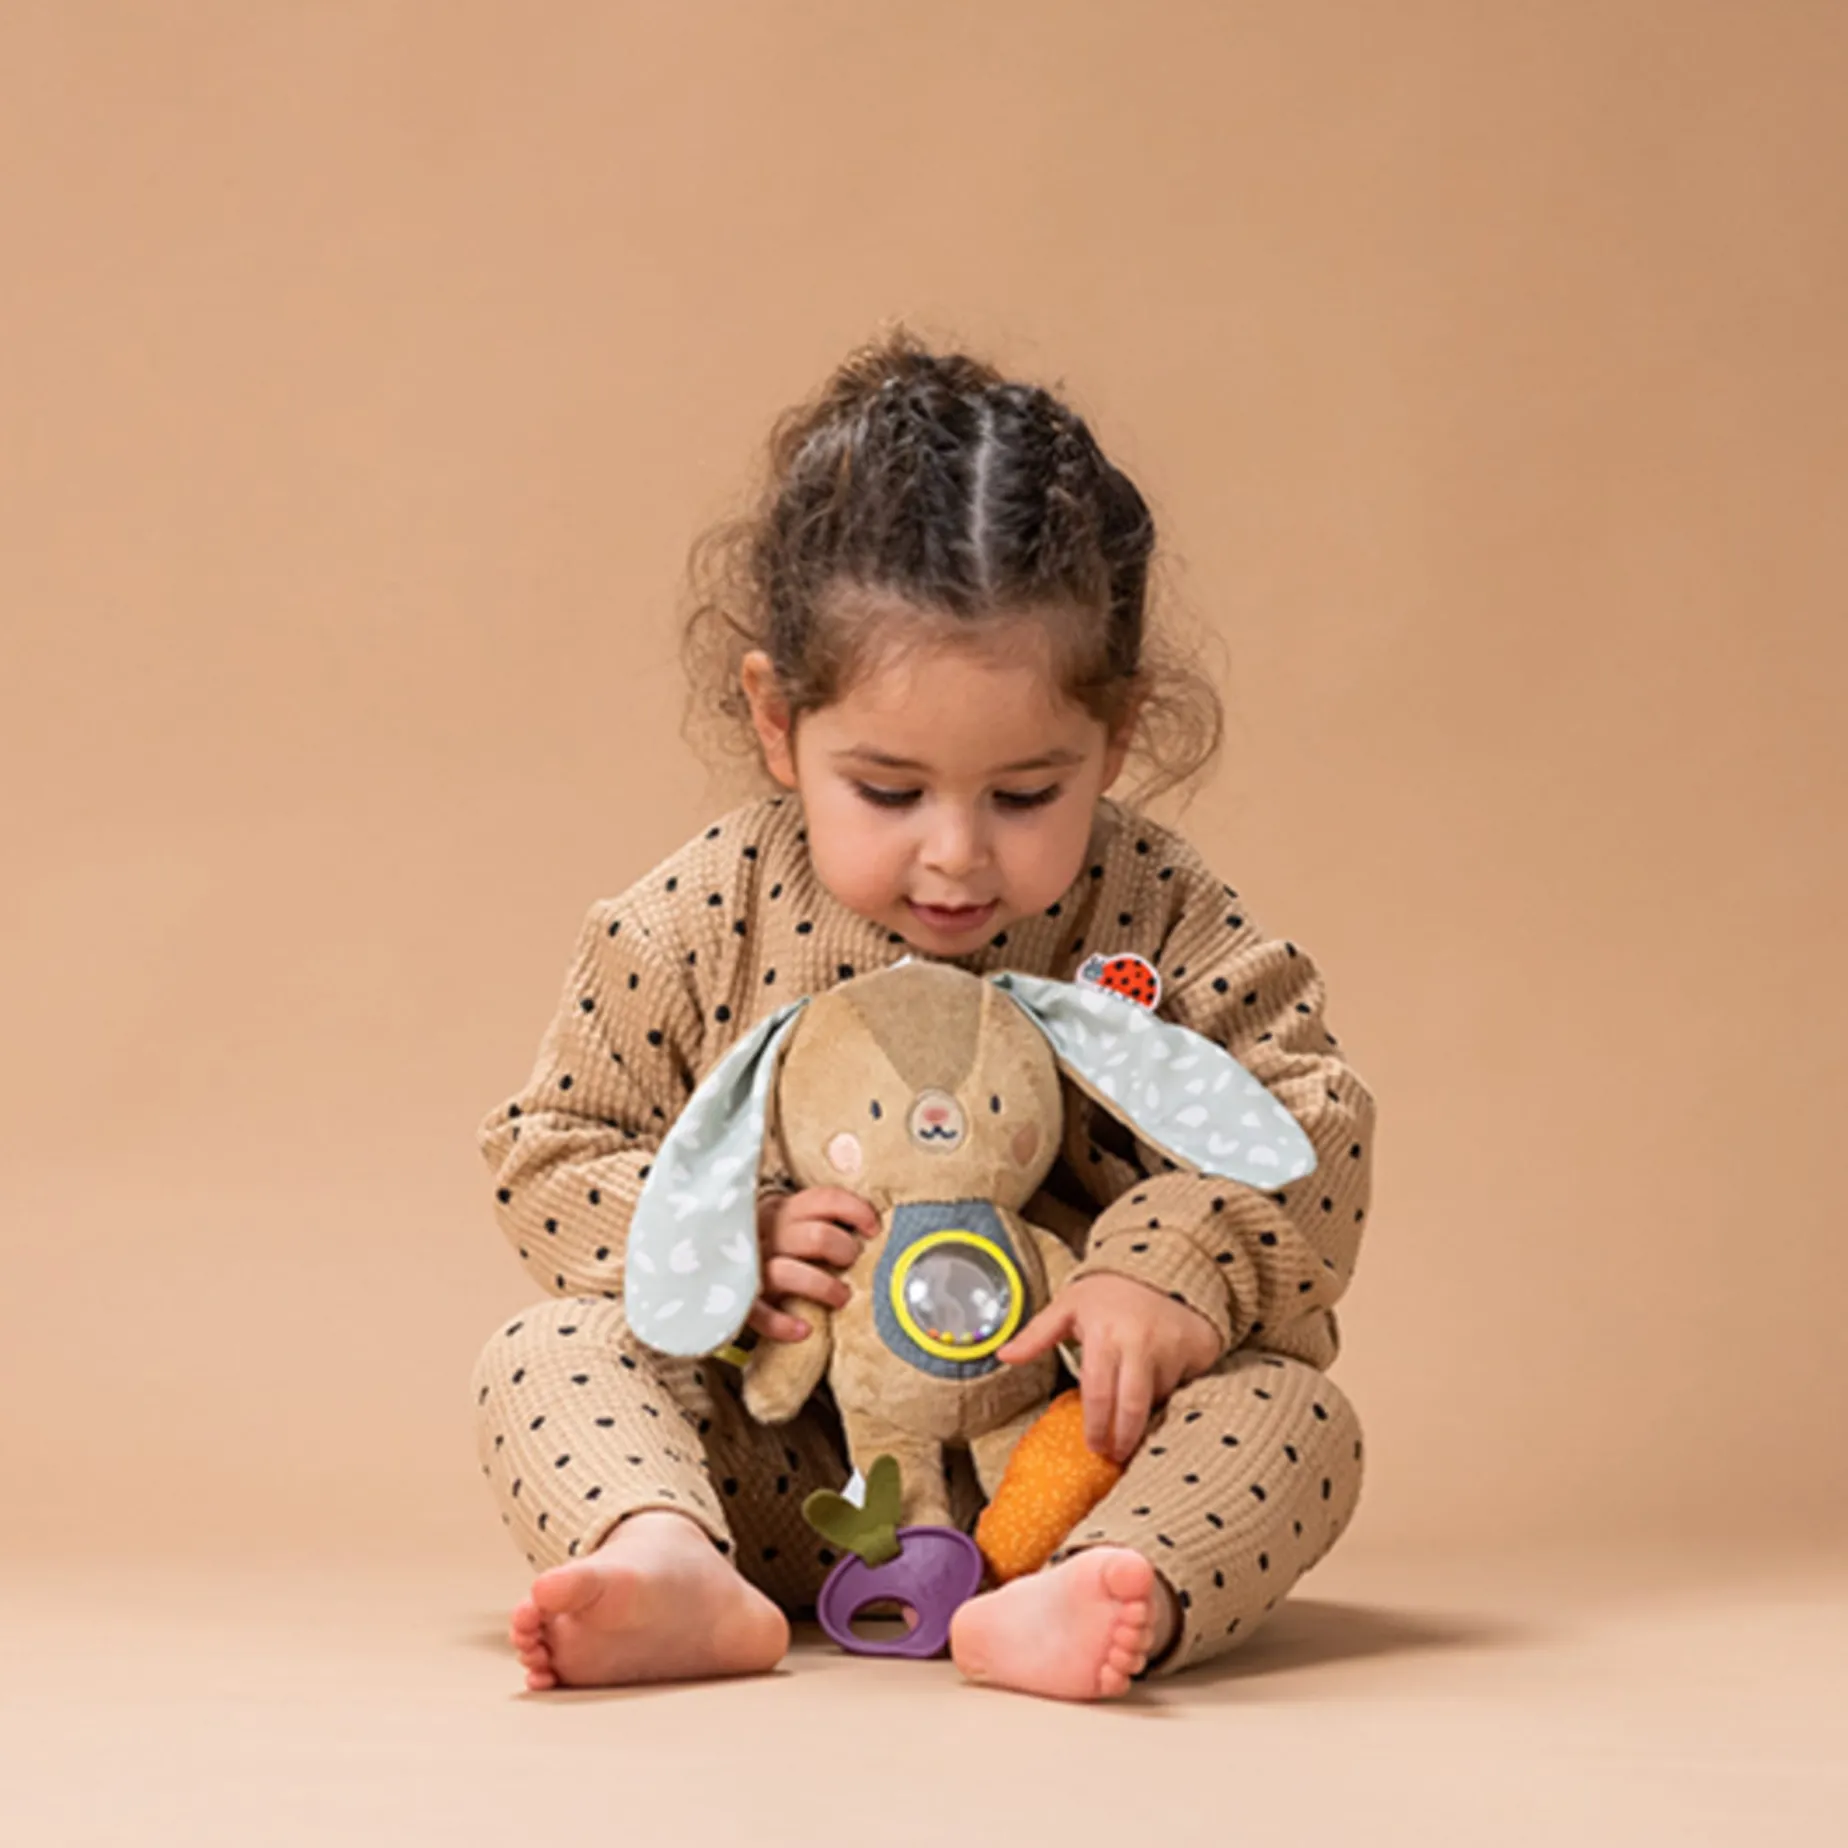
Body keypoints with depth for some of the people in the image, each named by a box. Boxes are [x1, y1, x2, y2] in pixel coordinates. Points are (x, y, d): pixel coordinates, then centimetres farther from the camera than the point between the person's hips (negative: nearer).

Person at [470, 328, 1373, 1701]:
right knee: (547, 1356, -19)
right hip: (781, 1457, 1)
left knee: (1296, 1411, -23)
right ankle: (667, 1565, -46)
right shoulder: (704, 921, -6)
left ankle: (1102, 1589, -49)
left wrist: (1172, 1274, -27)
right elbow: (552, 1152, 1)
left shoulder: (1151, 918, -6)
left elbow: (1308, 1121, -9)